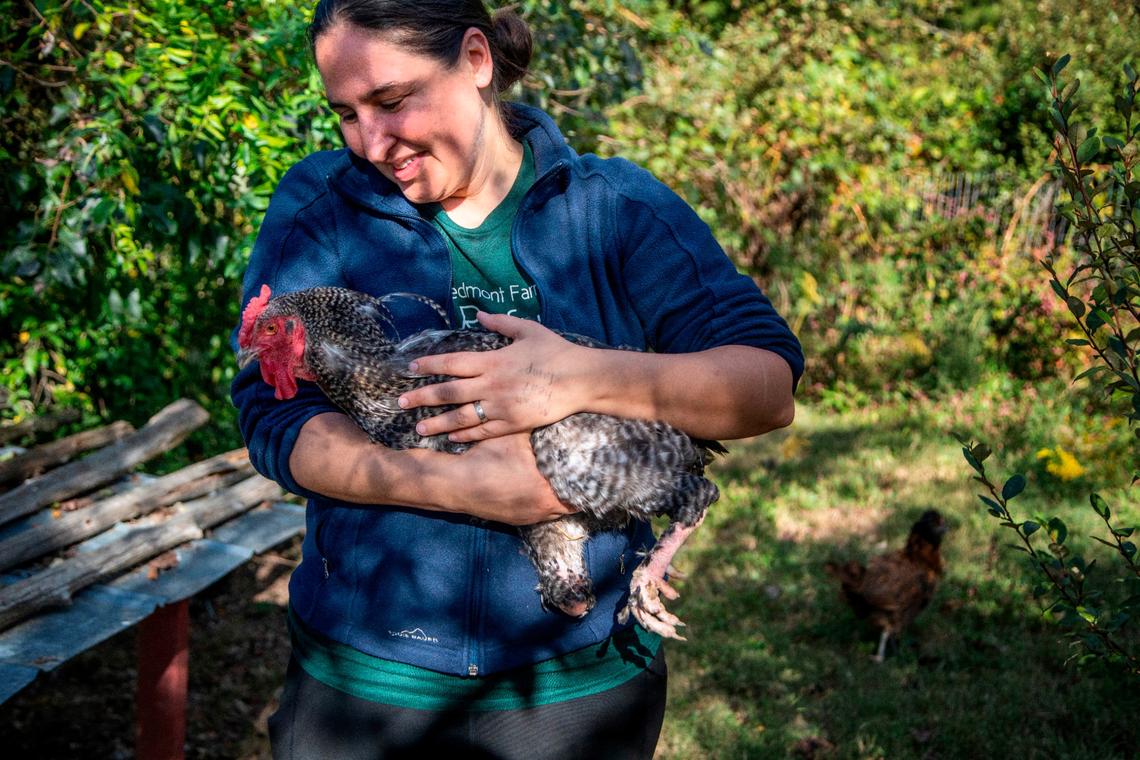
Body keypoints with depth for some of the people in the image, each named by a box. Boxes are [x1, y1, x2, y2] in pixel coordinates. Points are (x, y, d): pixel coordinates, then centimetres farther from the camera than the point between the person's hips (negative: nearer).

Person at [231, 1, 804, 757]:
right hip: (366, 677, 1)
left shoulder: (615, 206, -4)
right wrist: (458, 485, -26)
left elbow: (770, 384, -10)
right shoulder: (318, 205, -2)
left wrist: (587, 378, -27)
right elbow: (274, 415, -11)